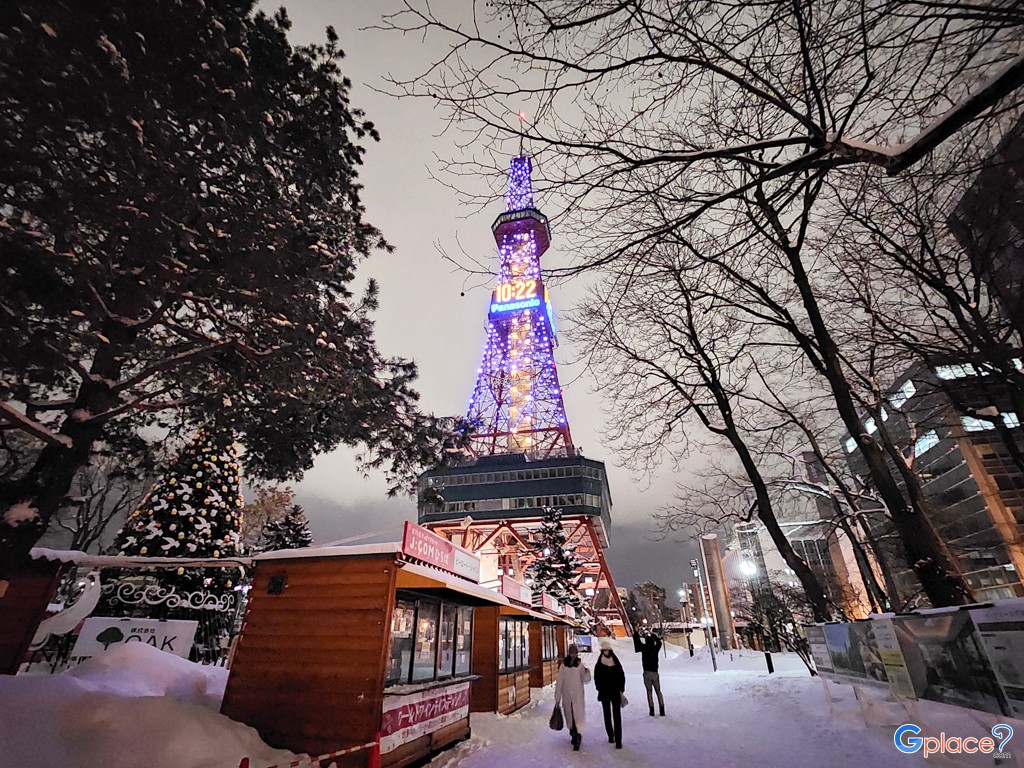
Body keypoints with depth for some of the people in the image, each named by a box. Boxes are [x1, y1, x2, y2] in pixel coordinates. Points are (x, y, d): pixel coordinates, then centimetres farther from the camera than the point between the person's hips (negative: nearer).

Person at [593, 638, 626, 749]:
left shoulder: (616, 663, -2)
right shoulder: (599, 665, -3)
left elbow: (622, 677, 1)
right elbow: (597, 679, 1)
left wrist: (621, 691, -2)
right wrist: (600, 690, -6)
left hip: (616, 693, -1)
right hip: (604, 694, 1)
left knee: (617, 716, -4)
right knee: (607, 715, 12)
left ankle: (618, 740, -1)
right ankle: (611, 735, 28)